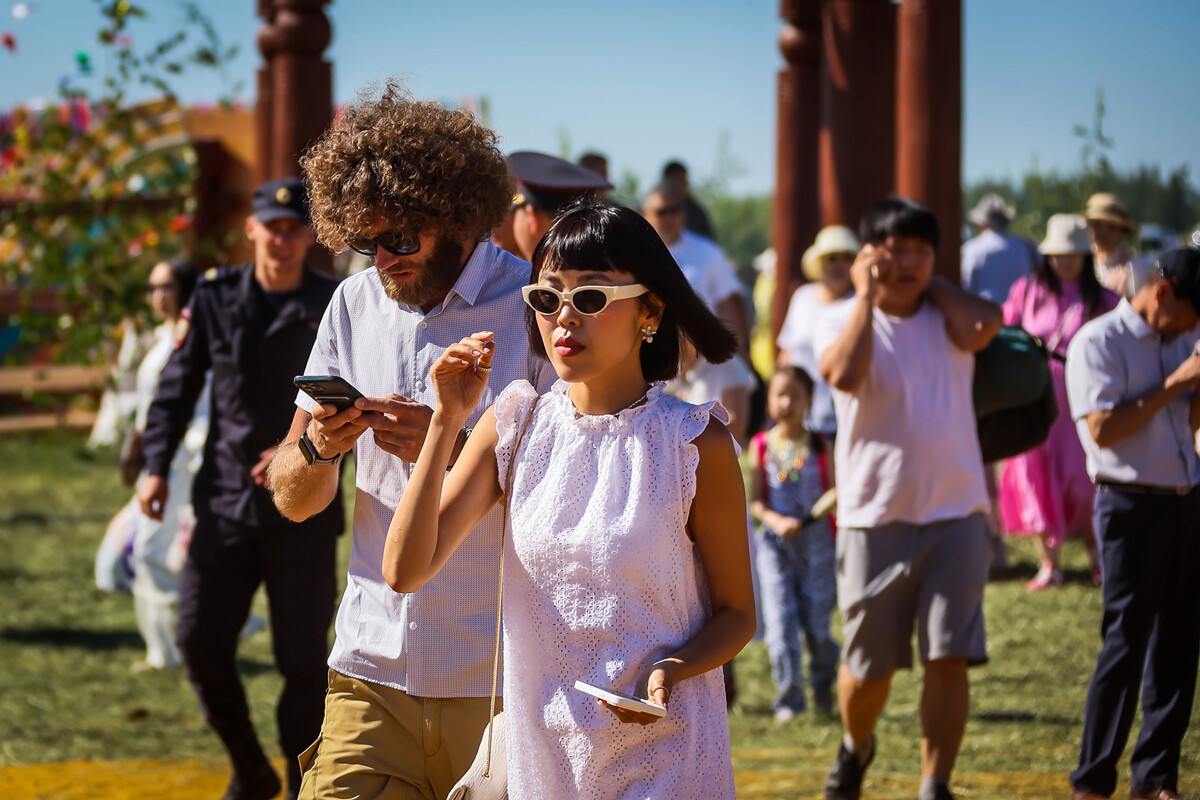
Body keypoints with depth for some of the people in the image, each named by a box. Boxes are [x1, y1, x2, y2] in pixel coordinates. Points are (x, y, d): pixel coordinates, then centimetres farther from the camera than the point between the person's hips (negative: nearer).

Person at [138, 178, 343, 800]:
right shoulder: (214, 299, 6)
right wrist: (157, 467, -1)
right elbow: (178, 387, 9)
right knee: (200, 640, 0)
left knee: (302, 656, -1)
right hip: (226, 501, 2)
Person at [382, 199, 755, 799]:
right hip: (540, 745, 3)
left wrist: (673, 670, -20)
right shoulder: (514, 426, 2)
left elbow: (736, 612, 0)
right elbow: (405, 569, -5)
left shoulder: (694, 444, -8)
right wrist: (447, 421, -11)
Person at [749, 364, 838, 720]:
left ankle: (824, 685, 27)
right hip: (775, 542, 0)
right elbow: (755, 501, 1)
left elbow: (832, 493, 6)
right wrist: (777, 521, -15)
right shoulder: (762, 447, 4)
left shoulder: (819, 446, 3)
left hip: (816, 540, 0)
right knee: (781, 623, -7)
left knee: (816, 623, 0)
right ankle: (788, 699, 1)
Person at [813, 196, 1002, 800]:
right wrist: (867, 294, -13)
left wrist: (929, 284, -3)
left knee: (949, 659, -7)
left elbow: (983, 326, -17)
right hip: (875, 519, -1)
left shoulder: (948, 316, 7)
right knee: (868, 665, 9)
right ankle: (855, 746, 39)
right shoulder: (842, 321, 0)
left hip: (955, 515, 1)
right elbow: (845, 374, -22)